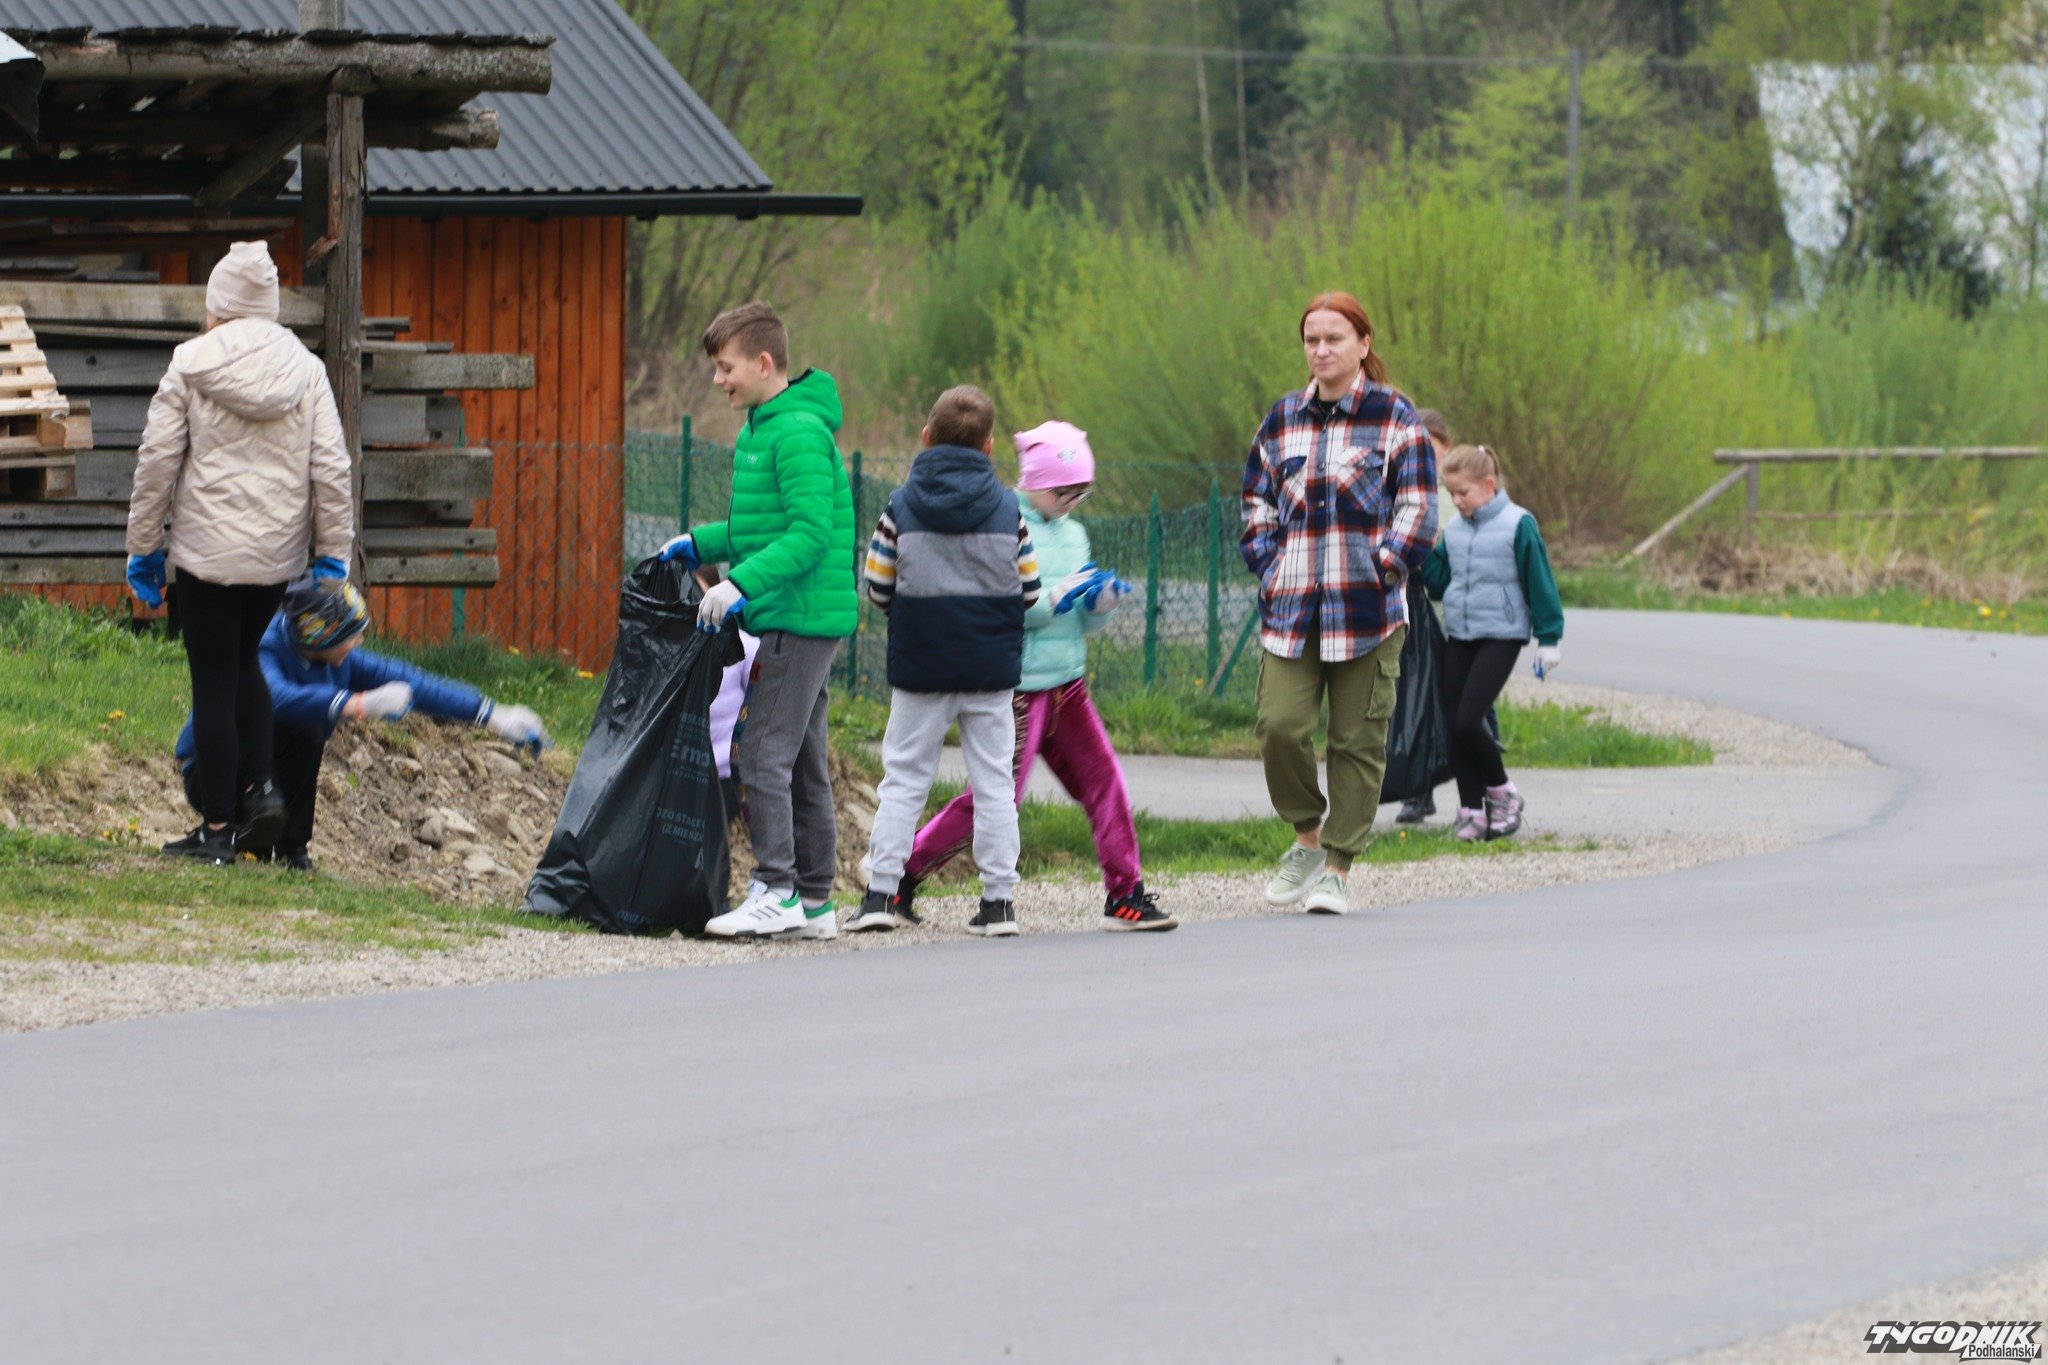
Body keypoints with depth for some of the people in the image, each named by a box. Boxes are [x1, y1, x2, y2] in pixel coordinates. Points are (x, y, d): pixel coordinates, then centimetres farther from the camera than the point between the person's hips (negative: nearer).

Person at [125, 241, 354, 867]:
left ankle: (217, 828, 5)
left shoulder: (191, 365, -6)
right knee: (246, 664, 23)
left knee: (214, 685, 2)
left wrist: (143, 546, 4)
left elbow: (157, 459, -5)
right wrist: (333, 554, 7)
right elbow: (330, 467, 1)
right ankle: (259, 784, 3)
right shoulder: (305, 369, 2)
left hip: (208, 551, -3)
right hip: (278, 553, 4)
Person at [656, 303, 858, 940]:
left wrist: (741, 583, -27)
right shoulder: (760, 429, 16)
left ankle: (777, 891, -11)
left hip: (801, 619, -10)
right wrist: (700, 543, 16)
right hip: (793, 621, 10)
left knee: (766, 756, -11)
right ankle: (814, 900, 14)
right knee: (804, 761, 11)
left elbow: (809, 534, -23)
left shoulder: (799, 433, -15)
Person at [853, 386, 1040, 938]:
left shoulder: (901, 506, -5)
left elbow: (878, 587, -3)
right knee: (993, 780, 6)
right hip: (991, 666, 1)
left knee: (903, 778, 6)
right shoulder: (1007, 508, -2)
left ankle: (880, 891, 0)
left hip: (919, 666, -1)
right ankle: (999, 899, 4)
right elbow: (1028, 590, 2)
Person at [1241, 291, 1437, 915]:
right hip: (1290, 606, 3)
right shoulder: (1282, 420, 13)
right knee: (1279, 726, -12)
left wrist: (1382, 571, -7)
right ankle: (1308, 837, 10)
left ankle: (1337, 869, 6)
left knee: (1358, 740, -1)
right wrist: (1270, 569, 5)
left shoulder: (1393, 417, 3)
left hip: (1368, 607, -3)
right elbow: (1257, 505, 19)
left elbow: (1416, 511, 1)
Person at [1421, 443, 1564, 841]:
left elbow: (1539, 582, -5)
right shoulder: (1453, 529, 9)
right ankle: (1471, 810, 11)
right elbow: (1440, 581, 13)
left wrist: (1548, 639, -4)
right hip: (1458, 637, 6)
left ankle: (1502, 793, 6)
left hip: (1501, 637, -6)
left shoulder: (1518, 525, -8)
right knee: (1453, 725, 2)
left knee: (1467, 722, -15)